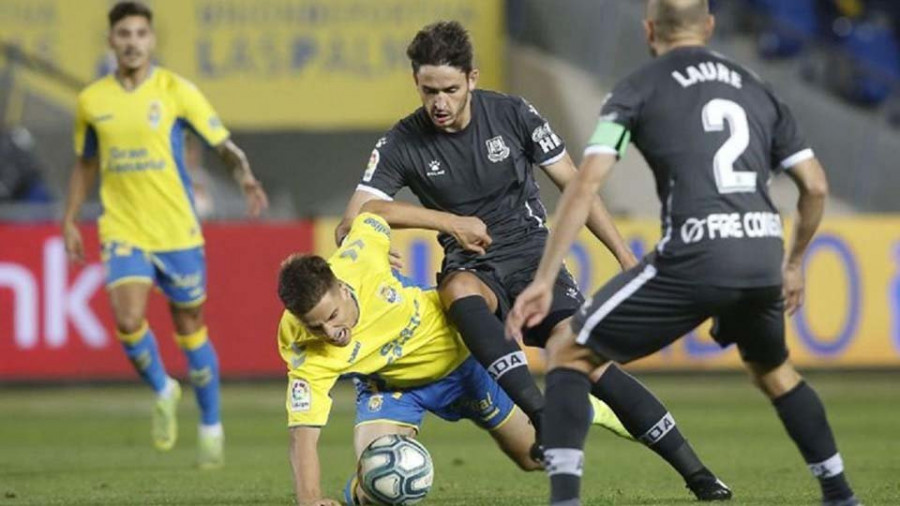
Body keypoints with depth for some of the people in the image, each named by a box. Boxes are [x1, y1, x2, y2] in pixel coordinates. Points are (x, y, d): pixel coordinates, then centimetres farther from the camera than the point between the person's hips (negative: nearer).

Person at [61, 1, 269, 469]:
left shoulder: (176, 91, -4)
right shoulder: (92, 101, 4)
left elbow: (224, 145, -2)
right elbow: (86, 164, 19)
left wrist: (245, 177, -21)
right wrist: (69, 220, 14)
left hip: (177, 231, -1)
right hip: (122, 232, 1)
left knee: (190, 329, 7)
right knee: (128, 321, -18)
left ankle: (211, 427, 24)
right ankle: (162, 391, 12)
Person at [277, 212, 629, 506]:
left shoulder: (358, 258, -37)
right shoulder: (307, 356, -37)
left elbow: (370, 215, -14)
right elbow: (303, 434, -40)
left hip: (456, 354, 1)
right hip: (387, 385, -1)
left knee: (535, 455, 15)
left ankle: (587, 408, 47)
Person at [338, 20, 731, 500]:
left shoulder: (512, 114, -5)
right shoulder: (401, 145, -6)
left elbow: (573, 185, 3)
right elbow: (354, 219, -16)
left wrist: (626, 258, 0)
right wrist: (450, 221, -20)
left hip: (533, 257, 0)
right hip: (473, 268, 0)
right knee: (459, 291, -38)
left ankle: (696, 474, -18)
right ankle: (546, 421, -48)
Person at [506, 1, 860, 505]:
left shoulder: (637, 90, 8)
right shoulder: (757, 89, 21)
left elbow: (585, 186, -3)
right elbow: (817, 187, 19)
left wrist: (544, 280, -3)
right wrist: (794, 263, 35)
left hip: (694, 258, -5)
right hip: (763, 254, 5)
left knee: (572, 355, 7)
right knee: (773, 370, 34)